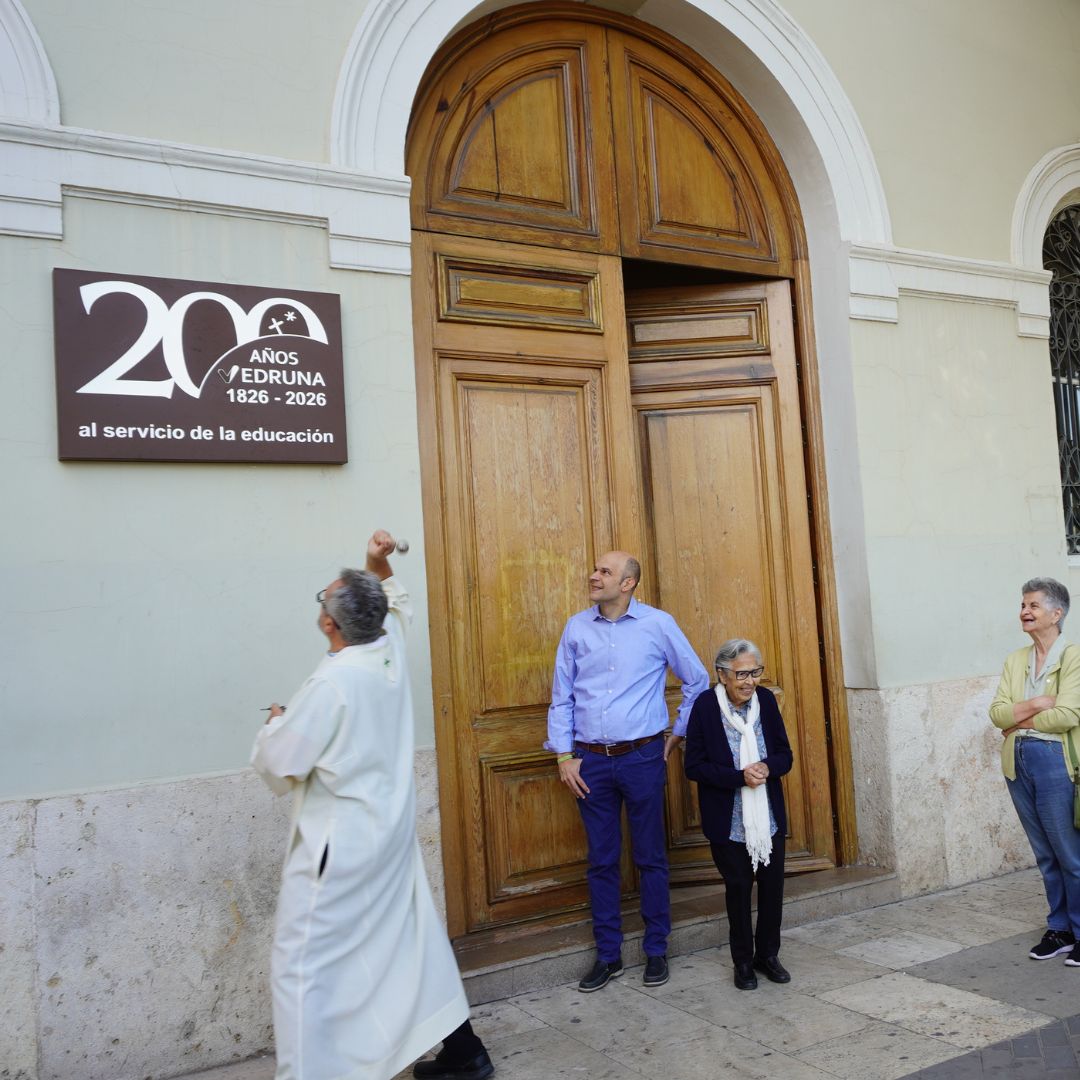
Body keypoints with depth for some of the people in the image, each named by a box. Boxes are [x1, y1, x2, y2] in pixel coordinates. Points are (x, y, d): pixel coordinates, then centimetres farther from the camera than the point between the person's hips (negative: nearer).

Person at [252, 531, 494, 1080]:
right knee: (414, 943, 19)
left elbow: (277, 765, -15)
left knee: (302, 964, 3)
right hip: (391, 833, 9)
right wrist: (381, 569, 9)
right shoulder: (392, 654, -2)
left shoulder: (330, 683, -24)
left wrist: (276, 723, 3)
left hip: (339, 844, -8)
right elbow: (396, 604, 22)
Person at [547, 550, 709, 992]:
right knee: (601, 861, 10)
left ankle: (656, 951, 24)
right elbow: (562, 697, 5)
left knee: (650, 858, 9)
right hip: (591, 761, 2)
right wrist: (564, 756, 0)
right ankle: (608, 955, 23)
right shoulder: (576, 628, 3)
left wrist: (679, 732, 9)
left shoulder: (658, 624, -3)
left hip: (643, 757, -2)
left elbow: (697, 680, 8)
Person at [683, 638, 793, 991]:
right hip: (728, 821, -3)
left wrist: (767, 767, -19)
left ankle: (768, 954, 31)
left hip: (769, 816, 4)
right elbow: (693, 766, -14)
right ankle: (743, 962, 26)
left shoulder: (766, 700, -4)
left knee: (772, 885, 11)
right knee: (738, 887, 8)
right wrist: (740, 777, -24)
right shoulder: (705, 706, -15)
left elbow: (785, 756, 3)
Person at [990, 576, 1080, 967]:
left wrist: (1018, 720, -8)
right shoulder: (1015, 660, 10)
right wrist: (1037, 705, -15)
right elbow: (997, 712, 1)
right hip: (1019, 762, 6)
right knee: (1046, 854, 15)